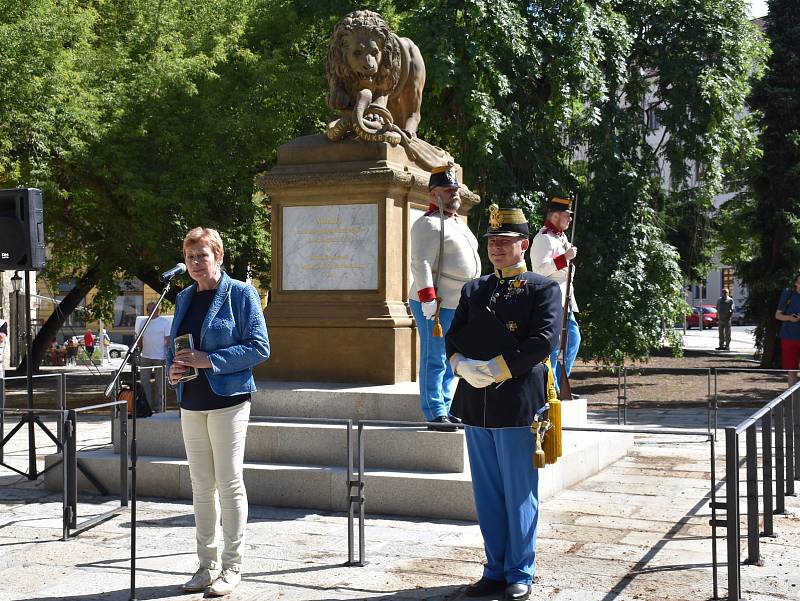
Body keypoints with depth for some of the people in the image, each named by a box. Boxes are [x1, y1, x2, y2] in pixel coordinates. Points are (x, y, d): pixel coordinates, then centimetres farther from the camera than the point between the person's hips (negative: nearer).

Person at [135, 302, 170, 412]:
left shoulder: (165, 322, -2)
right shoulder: (143, 323, 13)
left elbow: (168, 340, -5)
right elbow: (140, 339, 17)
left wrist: (168, 355, -12)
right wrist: (138, 352, 10)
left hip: (160, 358, -4)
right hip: (145, 357, 4)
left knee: (159, 383, 3)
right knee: (144, 382, 2)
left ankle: (157, 406, 10)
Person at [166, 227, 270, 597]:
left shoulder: (240, 293, -5)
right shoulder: (184, 298, 13)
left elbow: (259, 348, -11)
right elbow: (174, 344, 23)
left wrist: (209, 360, -18)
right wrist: (173, 367, 0)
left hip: (227, 400, -6)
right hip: (191, 402, 6)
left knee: (229, 483, -2)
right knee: (201, 486, 10)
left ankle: (232, 567, 8)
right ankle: (207, 565, 19)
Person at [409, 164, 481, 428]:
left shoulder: (457, 222, 19)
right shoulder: (429, 224, -11)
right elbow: (420, 264, -20)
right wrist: (427, 299, -26)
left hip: (458, 306, 10)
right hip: (436, 306, -9)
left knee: (451, 361, 14)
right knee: (435, 361, -5)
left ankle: (446, 409, 23)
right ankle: (435, 414, -1)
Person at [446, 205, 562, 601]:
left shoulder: (543, 289, 0)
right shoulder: (473, 290, 16)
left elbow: (543, 341, -12)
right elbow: (453, 337, 11)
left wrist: (497, 369, -18)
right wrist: (463, 366, -10)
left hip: (517, 405, -5)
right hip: (475, 405, 5)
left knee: (519, 494, 3)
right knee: (487, 495, 11)